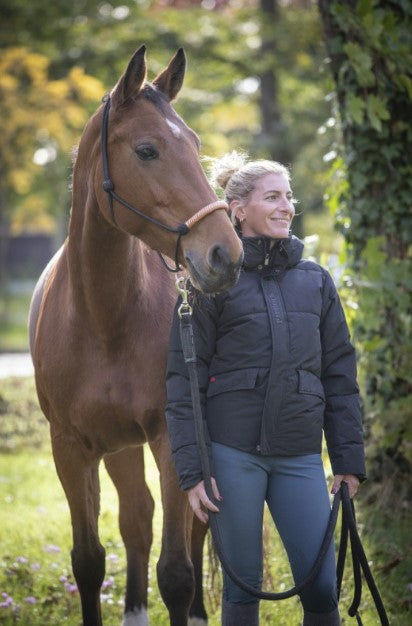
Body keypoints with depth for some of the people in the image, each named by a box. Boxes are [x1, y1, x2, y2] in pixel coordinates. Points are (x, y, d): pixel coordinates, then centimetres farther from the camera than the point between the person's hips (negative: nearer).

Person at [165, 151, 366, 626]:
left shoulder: (316, 283, 10)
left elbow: (340, 375, 12)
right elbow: (183, 382, -2)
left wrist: (348, 459, 7)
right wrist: (192, 471, -8)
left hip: (300, 457, 3)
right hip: (233, 452, -3)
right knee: (242, 588, 4)